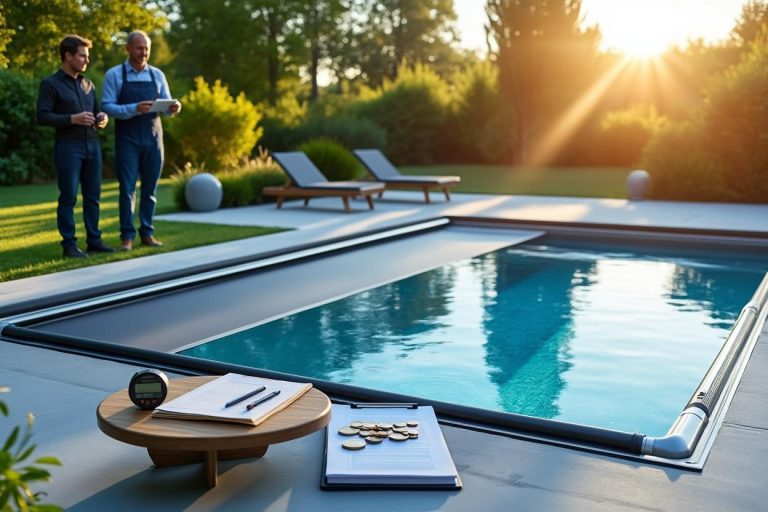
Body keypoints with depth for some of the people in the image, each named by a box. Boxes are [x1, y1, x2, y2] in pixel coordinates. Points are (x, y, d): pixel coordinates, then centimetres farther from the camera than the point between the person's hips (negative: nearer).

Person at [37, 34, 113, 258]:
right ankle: (69, 244, 3)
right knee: (68, 197, -3)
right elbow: (42, 116, -9)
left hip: (92, 144, 6)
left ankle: (94, 240, 14)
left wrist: (103, 117, -1)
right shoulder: (50, 84, -2)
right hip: (68, 146, -6)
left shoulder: (87, 84, 16)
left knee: (93, 195, 7)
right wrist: (72, 119, -18)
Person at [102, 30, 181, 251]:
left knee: (150, 188, 4)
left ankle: (147, 233, 11)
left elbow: (166, 106, 8)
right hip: (127, 139, -3)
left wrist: (173, 108, -16)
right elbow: (107, 107, -8)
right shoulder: (114, 74, 0)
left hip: (153, 138, 3)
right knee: (127, 188, -2)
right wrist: (134, 109, -23)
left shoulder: (157, 75, 9)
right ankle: (127, 236, 3)